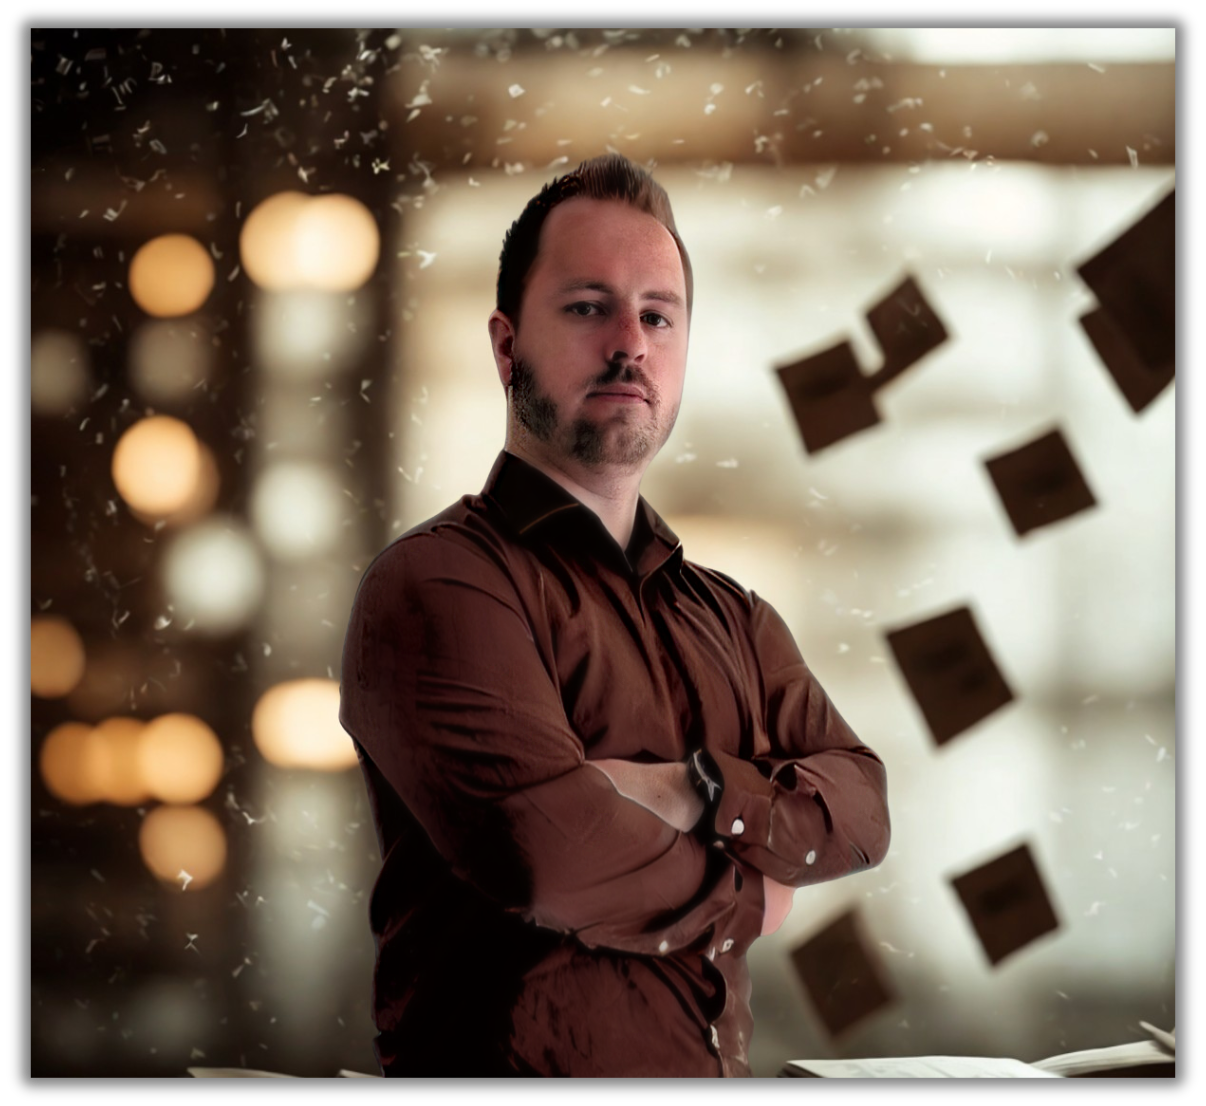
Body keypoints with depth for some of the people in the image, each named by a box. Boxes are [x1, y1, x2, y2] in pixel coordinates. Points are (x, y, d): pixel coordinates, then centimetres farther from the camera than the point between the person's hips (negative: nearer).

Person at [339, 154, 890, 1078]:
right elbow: (546, 853, -25)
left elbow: (862, 810, -3)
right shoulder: (438, 584, -13)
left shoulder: (734, 620, 11)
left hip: (720, 1054, 7)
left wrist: (690, 793, -20)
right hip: (524, 1057, -7)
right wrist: (745, 897, -9)